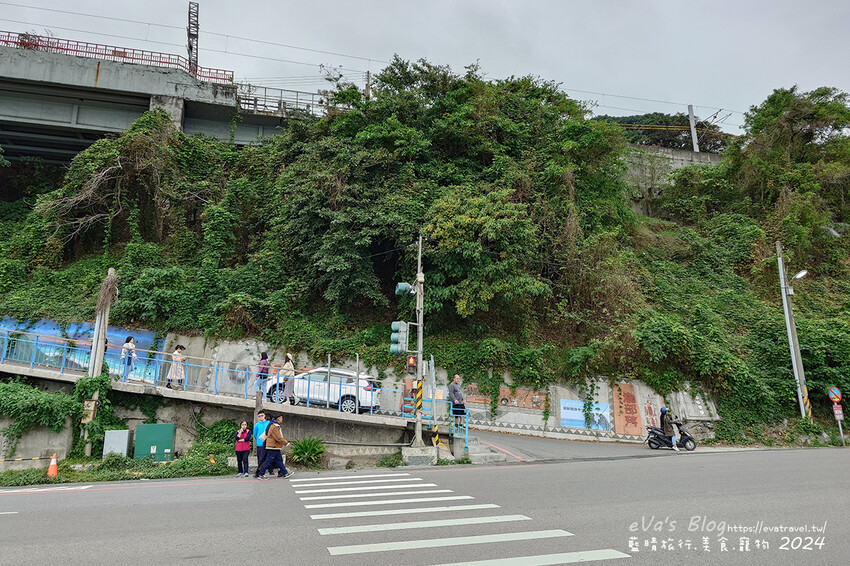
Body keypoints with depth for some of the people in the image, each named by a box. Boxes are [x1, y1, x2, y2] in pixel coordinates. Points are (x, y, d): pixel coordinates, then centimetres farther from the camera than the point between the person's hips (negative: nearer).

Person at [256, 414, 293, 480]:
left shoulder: (276, 426, 15)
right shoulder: (274, 427, -18)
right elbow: (278, 438, -21)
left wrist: (285, 442, 16)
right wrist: (286, 443, -15)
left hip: (275, 447, 10)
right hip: (273, 447, -10)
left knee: (279, 460, 11)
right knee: (268, 461, -4)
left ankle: (284, 473, 14)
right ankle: (260, 475, 4)